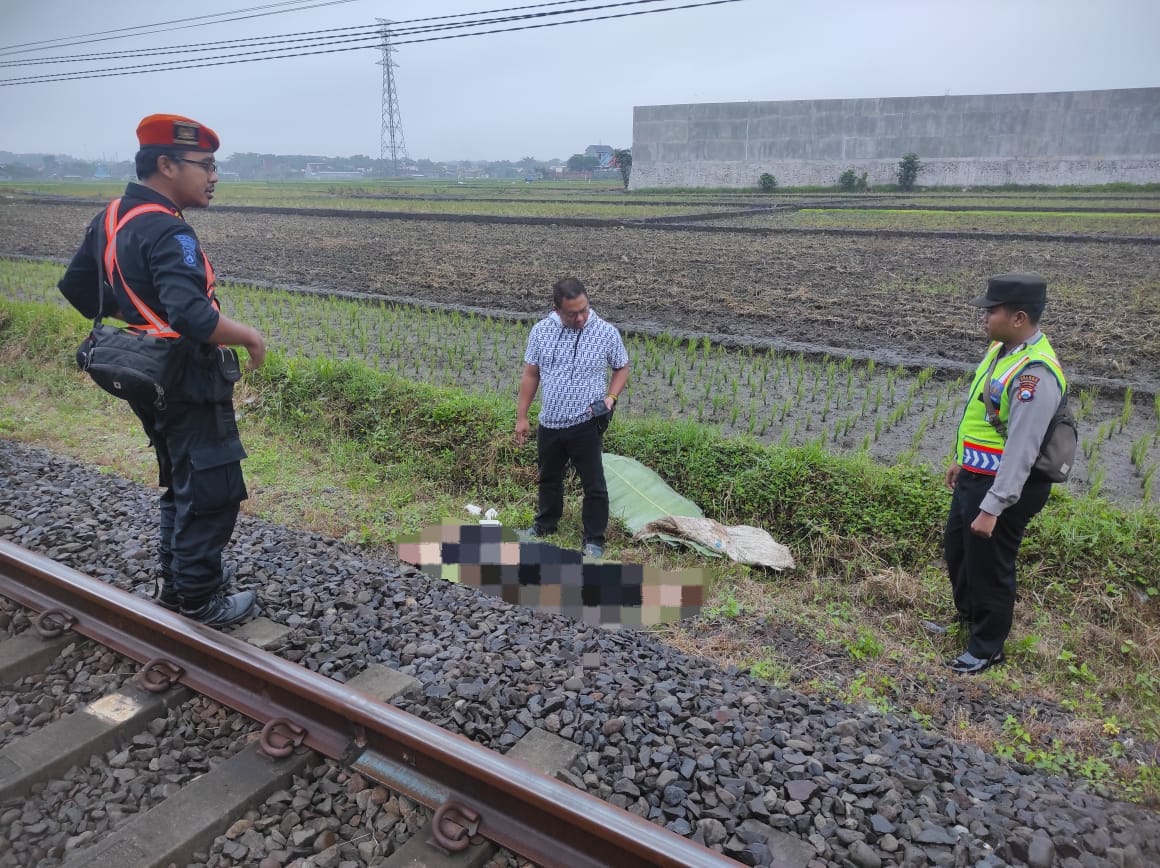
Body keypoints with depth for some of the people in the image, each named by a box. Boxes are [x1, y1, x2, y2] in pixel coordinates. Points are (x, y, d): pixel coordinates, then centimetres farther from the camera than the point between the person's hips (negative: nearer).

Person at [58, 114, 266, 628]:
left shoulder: (111, 218, 8)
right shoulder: (168, 232, -22)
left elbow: (77, 288, 17)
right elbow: (192, 317, -34)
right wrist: (249, 337, -19)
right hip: (189, 386, -10)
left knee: (182, 487, 22)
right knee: (214, 493, 3)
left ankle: (174, 585, 34)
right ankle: (197, 603, 15)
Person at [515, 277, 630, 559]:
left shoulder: (606, 333, -11)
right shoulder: (541, 330, -4)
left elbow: (622, 368, 3)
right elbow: (530, 375, 4)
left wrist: (610, 397, -15)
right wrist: (521, 417, 3)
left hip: (586, 425, -3)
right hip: (549, 422, 4)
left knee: (593, 484, 4)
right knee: (549, 478, 23)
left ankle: (594, 540, 21)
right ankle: (545, 524, 45)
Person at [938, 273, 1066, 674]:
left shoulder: (1035, 374, -28)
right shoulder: (1000, 349, 3)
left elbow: (1021, 449, -29)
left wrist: (992, 508, -28)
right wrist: (961, 460, 24)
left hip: (1005, 486, -10)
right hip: (974, 475, 10)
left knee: (989, 566, 7)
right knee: (957, 549, 25)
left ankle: (986, 648, 29)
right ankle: (968, 618, 49)